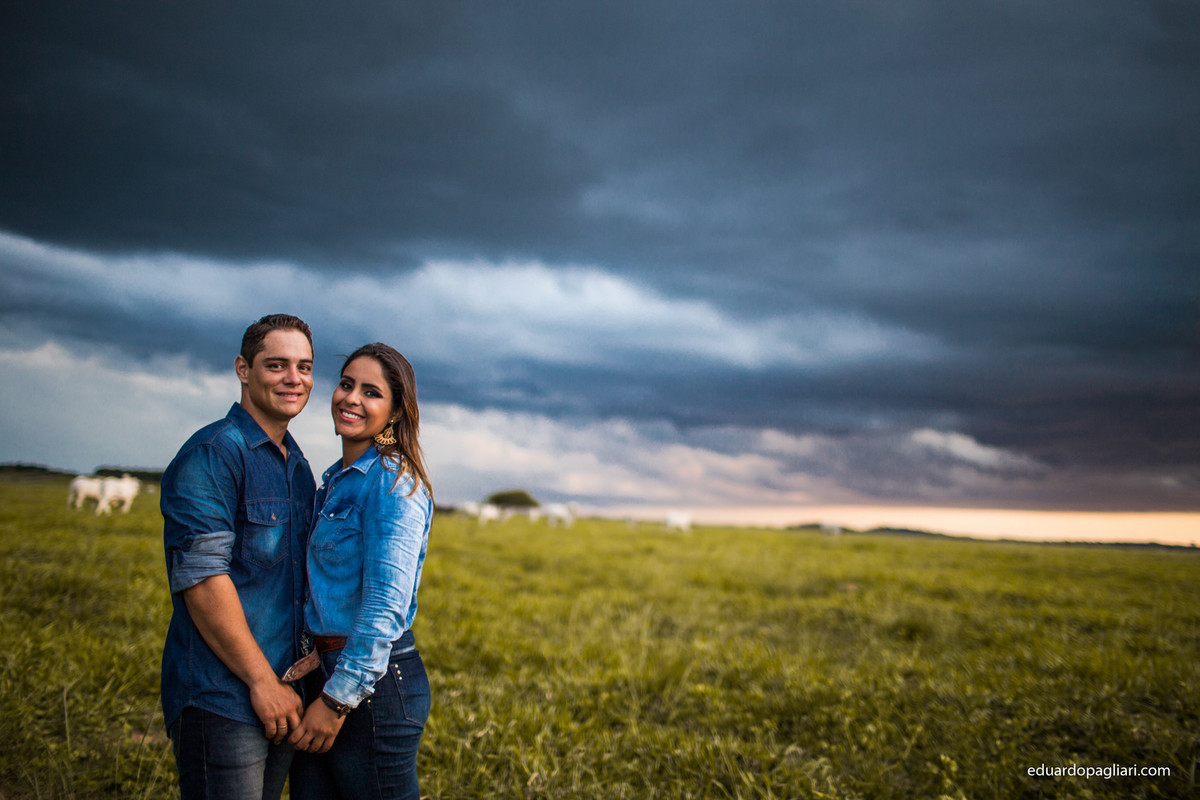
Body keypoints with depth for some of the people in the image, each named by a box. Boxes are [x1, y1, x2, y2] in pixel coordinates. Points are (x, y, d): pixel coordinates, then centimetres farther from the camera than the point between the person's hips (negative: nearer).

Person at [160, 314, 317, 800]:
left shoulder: (298, 468, 15)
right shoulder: (211, 456, -12)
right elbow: (201, 577, -19)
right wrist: (263, 681, -17)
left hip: (280, 694, 8)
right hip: (221, 700, -8)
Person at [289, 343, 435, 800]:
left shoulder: (393, 482, -15)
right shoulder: (337, 479, 13)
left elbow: (386, 605, -21)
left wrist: (339, 699, -20)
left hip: (373, 679, -9)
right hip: (322, 672, 9)